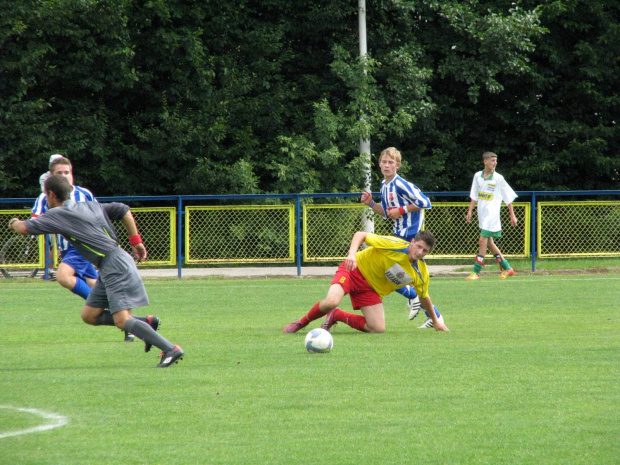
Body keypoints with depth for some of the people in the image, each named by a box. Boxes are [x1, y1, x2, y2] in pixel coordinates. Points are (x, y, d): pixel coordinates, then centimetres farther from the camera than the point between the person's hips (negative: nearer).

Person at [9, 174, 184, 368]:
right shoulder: (90, 206, 18)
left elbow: (24, 228, -5)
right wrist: (135, 240, 16)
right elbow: (124, 210, 16)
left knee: (122, 320, -16)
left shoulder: (58, 215, -5)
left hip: (115, 266, -9)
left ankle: (171, 349, -21)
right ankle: (146, 323, 11)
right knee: (89, 315, 11)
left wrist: (15, 223, 18)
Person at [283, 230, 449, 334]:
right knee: (332, 301, -34)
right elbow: (360, 235, -17)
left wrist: (435, 320, 21)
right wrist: (352, 254, -34)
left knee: (378, 329, -10)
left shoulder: (421, 273, -7)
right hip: (355, 270, -6)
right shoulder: (395, 245, -23)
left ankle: (337, 316, 12)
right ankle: (302, 322, -4)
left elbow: (424, 297, 14)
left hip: (372, 289, 6)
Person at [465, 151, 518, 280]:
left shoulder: (498, 178, -4)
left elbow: (508, 197, 2)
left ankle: (476, 272, -9)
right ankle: (507, 268, 19)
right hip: (482, 213, 6)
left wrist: (512, 215, 2)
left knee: (483, 241, -12)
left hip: (492, 214, -6)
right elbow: (474, 196, 17)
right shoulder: (478, 176, 7)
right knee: (489, 243, 8)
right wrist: (470, 211, 9)